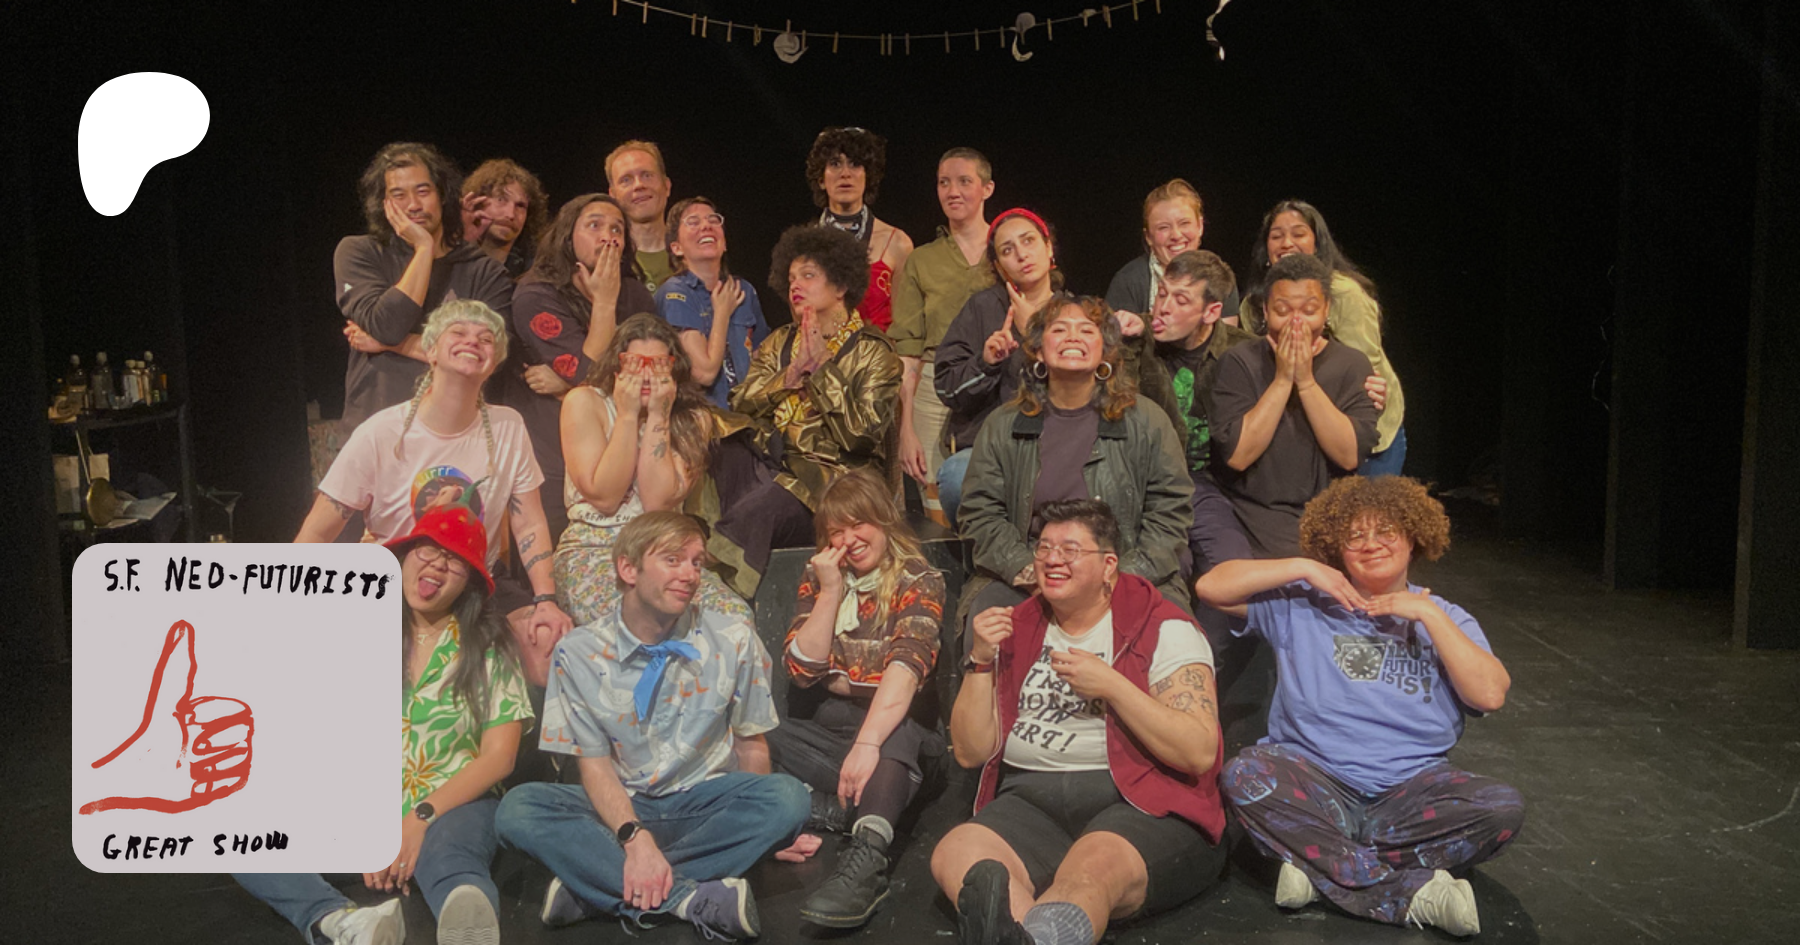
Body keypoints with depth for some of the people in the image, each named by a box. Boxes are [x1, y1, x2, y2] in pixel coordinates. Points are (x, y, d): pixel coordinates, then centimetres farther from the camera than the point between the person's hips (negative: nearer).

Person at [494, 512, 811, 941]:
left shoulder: (734, 642, -3)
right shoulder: (579, 653, -5)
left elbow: (751, 744, 2)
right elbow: (594, 763, -8)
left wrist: (751, 834, -8)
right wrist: (635, 837, -24)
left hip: (705, 801, 0)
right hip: (622, 807, 0)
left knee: (787, 797, -30)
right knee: (518, 809, -26)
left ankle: (604, 887, -26)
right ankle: (687, 898, -32)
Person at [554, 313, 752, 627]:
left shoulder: (693, 418, 4)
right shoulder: (585, 403, -2)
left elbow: (658, 502, -10)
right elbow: (604, 498, -11)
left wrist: (658, 416, -12)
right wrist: (628, 415, -12)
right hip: (591, 554, -3)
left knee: (737, 616, -24)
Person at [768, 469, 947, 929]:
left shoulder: (920, 581, -7)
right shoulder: (819, 578, 7)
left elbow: (906, 668, -24)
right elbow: (802, 671, -2)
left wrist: (867, 743, -39)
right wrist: (831, 591, -11)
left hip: (891, 725, -4)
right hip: (823, 727, 4)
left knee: (899, 732, -39)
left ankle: (866, 858, -53)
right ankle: (869, 803, -22)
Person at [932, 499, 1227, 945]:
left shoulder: (1164, 630, 4)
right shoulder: (1016, 629, 16)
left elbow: (1200, 753, -8)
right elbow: (971, 753, 12)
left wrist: (1111, 685, -13)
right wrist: (981, 661, -1)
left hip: (1139, 803, -4)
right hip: (1030, 799, 4)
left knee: (1089, 872, -39)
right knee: (954, 855, -28)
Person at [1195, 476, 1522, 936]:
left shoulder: (1442, 617, 14)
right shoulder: (1302, 604, 11)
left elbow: (1491, 694, -2)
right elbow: (1212, 586, 2)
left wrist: (1429, 615, -5)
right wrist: (1302, 568, -2)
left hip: (1411, 789, 1)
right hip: (1315, 784, -1)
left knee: (1502, 807, -27)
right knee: (1244, 775, -32)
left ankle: (1319, 864, -21)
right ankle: (1416, 892, -27)